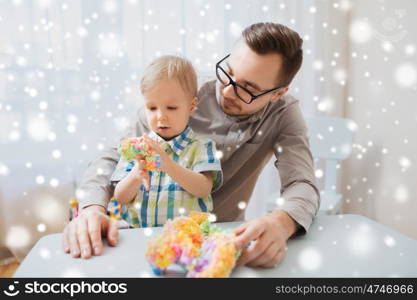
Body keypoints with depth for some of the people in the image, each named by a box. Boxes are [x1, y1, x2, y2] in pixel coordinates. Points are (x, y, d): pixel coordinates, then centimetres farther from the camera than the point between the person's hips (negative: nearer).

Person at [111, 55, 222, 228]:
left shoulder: (201, 147, 4)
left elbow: (204, 189, -10)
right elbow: (120, 198, 5)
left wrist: (168, 165, -21)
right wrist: (136, 176, -15)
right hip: (134, 231, 3)